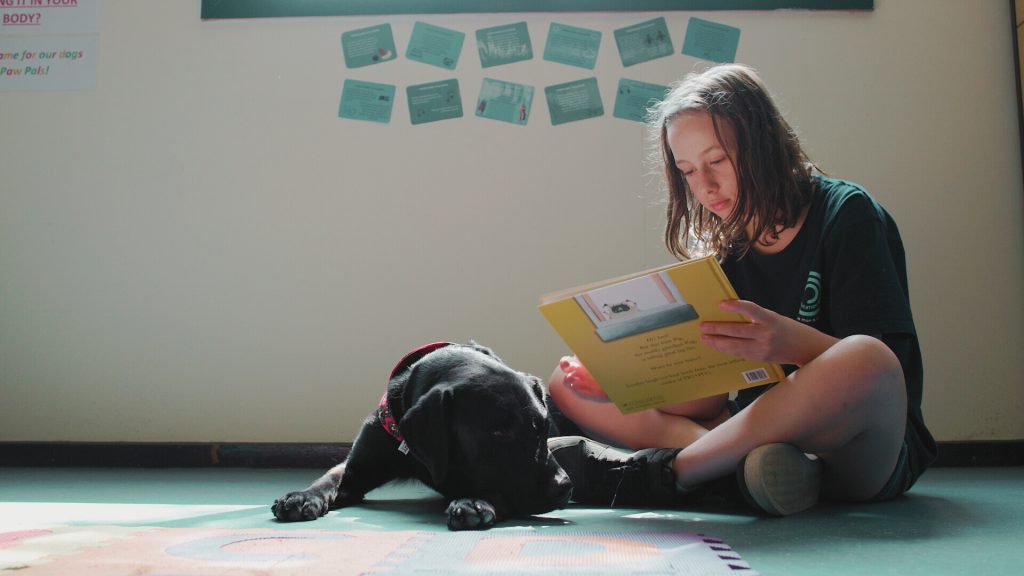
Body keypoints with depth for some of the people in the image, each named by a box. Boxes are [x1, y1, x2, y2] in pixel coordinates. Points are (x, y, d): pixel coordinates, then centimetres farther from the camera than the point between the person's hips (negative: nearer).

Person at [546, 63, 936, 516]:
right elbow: (710, 398, 4)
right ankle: (744, 463, -25)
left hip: (863, 457, -5)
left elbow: (886, 363, -15)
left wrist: (795, 343, -35)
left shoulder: (846, 213, -4)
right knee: (568, 386, -3)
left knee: (863, 362, -40)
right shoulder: (720, 251, 9)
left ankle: (667, 471, -25)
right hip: (755, 439, 5)